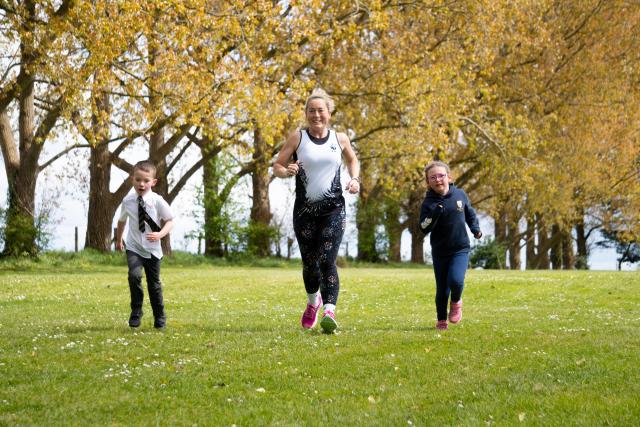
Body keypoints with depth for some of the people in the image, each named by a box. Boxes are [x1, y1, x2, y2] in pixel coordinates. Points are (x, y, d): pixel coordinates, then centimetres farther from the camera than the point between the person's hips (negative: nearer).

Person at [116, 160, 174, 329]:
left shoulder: (157, 201, -13)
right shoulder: (128, 201, -7)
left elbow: (170, 221, -6)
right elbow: (122, 220, 12)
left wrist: (160, 234, -24)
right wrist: (118, 240, 23)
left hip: (152, 248, 0)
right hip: (133, 247, 0)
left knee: (154, 283, 12)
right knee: (134, 276, -24)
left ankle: (160, 319, 31)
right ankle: (136, 312, -5)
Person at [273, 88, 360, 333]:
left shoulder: (340, 139, 4)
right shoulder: (297, 138, -1)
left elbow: (352, 160, 24)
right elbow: (277, 166, 1)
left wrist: (355, 179, 5)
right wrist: (286, 171, -21)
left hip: (333, 210, -1)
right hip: (305, 210, 1)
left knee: (327, 260, -17)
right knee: (309, 263, 10)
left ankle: (329, 313, -26)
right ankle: (313, 301, 40)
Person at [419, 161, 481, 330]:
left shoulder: (459, 195, -1)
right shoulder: (429, 203, -8)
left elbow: (470, 213, 17)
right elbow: (424, 229, -14)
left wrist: (475, 228, 4)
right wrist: (434, 215, -28)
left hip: (461, 248, 0)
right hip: (439, 251, 0)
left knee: (456, 280, -22)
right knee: (442, 289, 5)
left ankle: (456, 302, 10)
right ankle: (441, 320, 27)